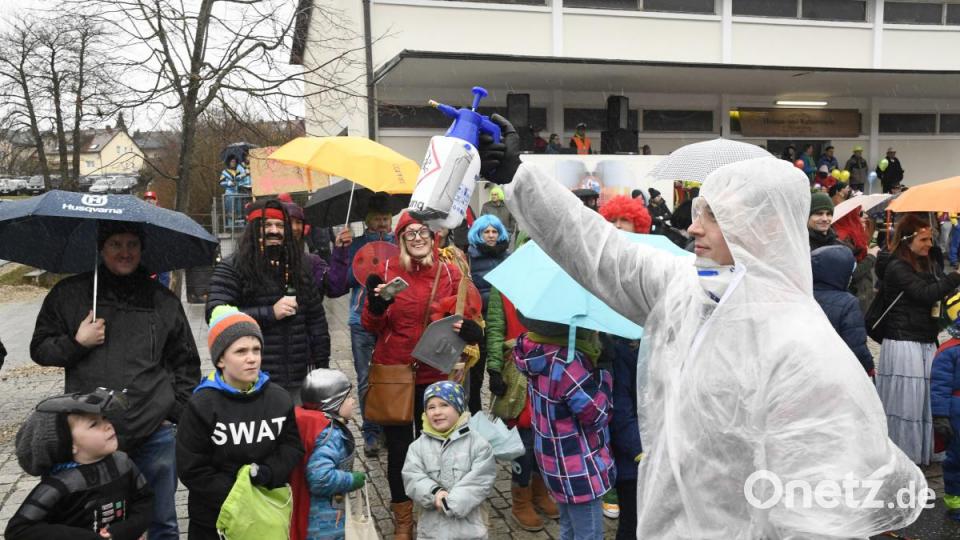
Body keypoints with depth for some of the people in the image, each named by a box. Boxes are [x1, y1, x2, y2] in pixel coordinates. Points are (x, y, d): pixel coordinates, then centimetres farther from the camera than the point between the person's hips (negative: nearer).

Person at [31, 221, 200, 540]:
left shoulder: (164, 301, 7)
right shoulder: (69, 294, 5)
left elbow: (186, 364, 12)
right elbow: (40, 349, 10)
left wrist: (176, 412, 3)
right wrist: (76, 343, -9)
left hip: (155, 433, 0)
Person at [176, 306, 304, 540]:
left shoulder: (279, 398, -4)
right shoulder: (202, 406, -15)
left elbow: (293, 446, 1)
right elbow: (191, 470, -13)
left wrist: (269, 473, -18)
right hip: (214, 519, -3)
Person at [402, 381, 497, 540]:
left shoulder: (478, 444, -8)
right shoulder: (418, 446, 1)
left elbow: (481, 480, -14)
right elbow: (412, 478, -7)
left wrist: (451, 503, -19)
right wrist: (434, 492, -25)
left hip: (468, 526, -2)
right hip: (432, 527, 2)